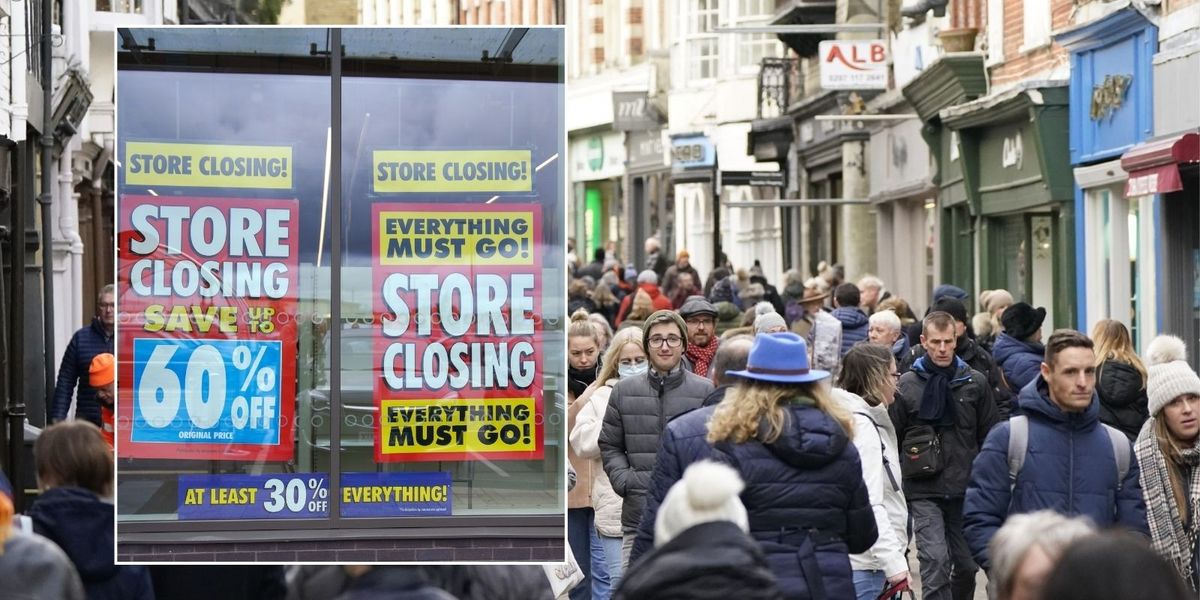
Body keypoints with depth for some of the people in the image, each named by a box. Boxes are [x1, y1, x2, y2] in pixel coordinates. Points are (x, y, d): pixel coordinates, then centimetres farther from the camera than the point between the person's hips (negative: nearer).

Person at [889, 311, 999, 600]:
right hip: (923, 492, -2)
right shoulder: (905, 385, -1)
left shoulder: (975, 383, 4)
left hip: (965, 489, 2)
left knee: (966, 565, 10)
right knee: (935, 562, -16)